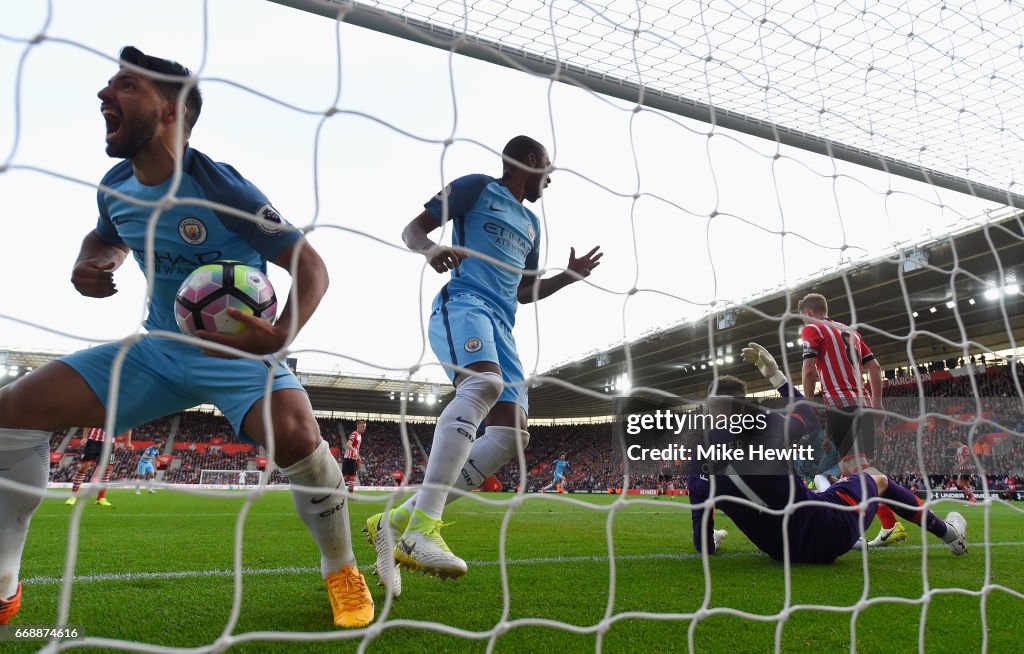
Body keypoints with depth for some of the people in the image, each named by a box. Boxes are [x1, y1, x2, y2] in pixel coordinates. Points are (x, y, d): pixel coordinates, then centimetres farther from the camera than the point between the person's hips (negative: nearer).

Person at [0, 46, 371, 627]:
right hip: (159, 349, 7)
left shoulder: (222, 189, -20)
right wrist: (89, 266, -1)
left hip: (240, 351, -6)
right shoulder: (116, 187, 1)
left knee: (296, 435, -35)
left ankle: (342, 572, -7)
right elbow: (106, 238, 24)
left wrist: (283, 335, -37)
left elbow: (311, 267, -18)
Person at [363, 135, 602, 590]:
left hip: (501, 325, 8)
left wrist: (570, 276, 25)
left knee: (512, 437, -8)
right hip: (462, 303, -8)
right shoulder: (477, 187, 11)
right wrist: (431, 249, -18)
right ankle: (422, 527, -43)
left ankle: (396, 522, -7)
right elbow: (412, 229, 5)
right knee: (485, 382, -38)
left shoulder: (531, 223, 31)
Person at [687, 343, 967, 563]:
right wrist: (775, 375, 11)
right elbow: (809, 418, 6)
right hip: (828, 536, -4)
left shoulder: (698, 466, -11)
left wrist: (711, 541, 21)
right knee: (877, 480, 27)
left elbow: (704, 547, -2)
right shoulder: (767, 430, -21)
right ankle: (949, 532, 47)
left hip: (783, 553, 4)